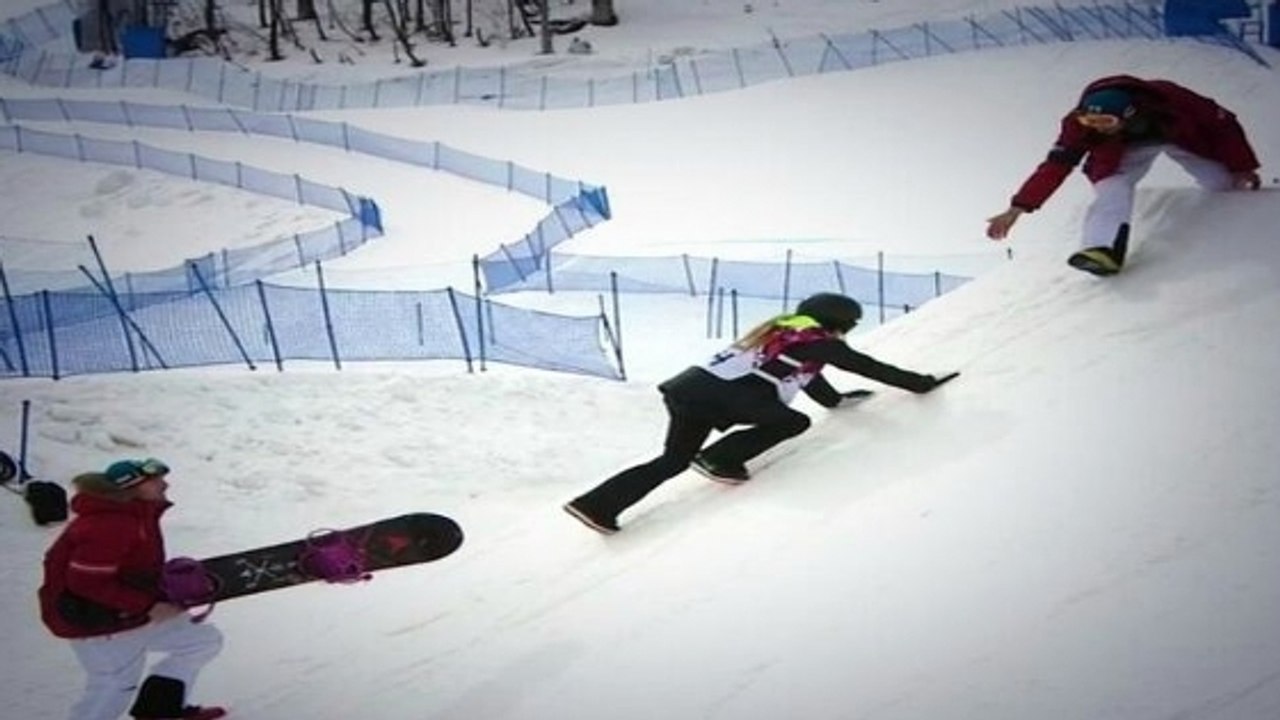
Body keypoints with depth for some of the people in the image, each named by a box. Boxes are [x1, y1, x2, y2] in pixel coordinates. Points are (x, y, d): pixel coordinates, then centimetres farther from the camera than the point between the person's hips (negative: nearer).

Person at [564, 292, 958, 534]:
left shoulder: (782, 330, 29)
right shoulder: (820, 341, 7)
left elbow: (806, 376, 43)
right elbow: (873, 368, 15)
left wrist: (838, 399, 54)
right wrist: (921, 383, 26)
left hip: (691, 386, 8)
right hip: (725, 396, -8)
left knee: (673, 461, 14)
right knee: (795, 422, 6)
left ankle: (597, 504, 3)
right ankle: (720, 459, -2)